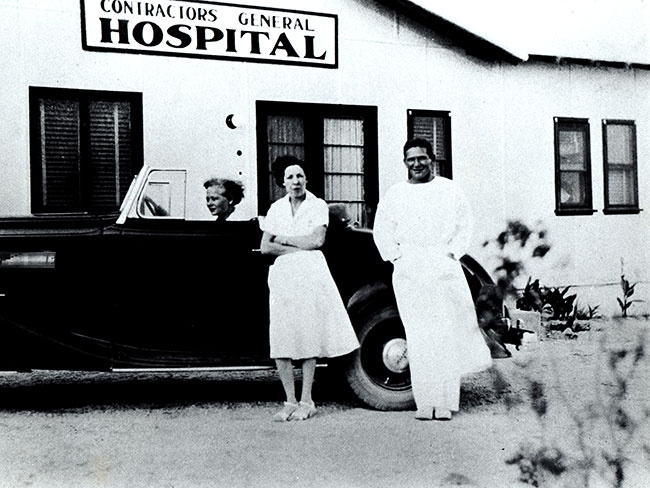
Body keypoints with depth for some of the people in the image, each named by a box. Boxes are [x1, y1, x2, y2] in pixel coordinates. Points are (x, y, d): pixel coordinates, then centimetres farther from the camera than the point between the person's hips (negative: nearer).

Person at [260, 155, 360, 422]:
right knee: (280, 341, -3)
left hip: (310, 274, -3)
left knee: (308, 338, -3)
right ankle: (290, 401, 7)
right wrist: (298, 247, -6)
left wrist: (284, 239, -1)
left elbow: (317, 240, -8)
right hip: (282, 276, 3)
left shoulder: (318, 205, 4)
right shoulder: (276, 208, 13)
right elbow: (265, 247, 5)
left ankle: (306, 401, 5)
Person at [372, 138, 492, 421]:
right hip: (409, 272, 0)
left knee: (447, 336, -3)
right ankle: (425, 403, -1)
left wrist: (452, 252, -3)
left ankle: (445, 402, 3)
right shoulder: (394, 194, 14)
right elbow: (381, 230, 11)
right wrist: (397, 256, -1)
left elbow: (464, 224, 10)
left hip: (444, 268, 0)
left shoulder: (450, 190, 14)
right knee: (418, 338, -4)